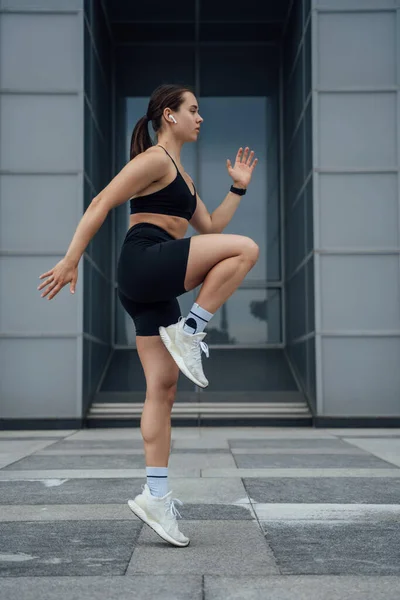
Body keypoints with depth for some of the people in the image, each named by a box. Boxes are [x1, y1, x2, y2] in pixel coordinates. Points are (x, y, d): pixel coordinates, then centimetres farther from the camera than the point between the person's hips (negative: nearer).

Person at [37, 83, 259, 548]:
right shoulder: (154, 159, -2)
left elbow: (210, 227, 29)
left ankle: (155, 496, 2)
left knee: (163, 388, 2)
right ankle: (188, 334, -13)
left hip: (154, 290, 9)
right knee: (246, 249, -17)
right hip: (144, 262, -9)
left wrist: (238, 188, 24)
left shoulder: (180, 175, 27)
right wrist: (71, 260, -16)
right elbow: (101, 204, -10)